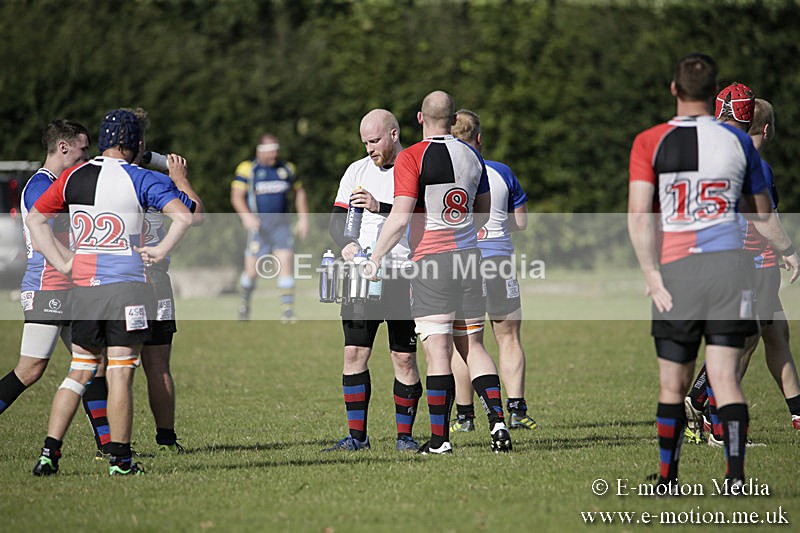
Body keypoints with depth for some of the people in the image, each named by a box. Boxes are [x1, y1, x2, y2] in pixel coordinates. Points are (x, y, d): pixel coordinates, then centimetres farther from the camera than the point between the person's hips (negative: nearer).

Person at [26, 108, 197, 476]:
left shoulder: (72, 177, 9)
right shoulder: (141, 179, -6)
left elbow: (35, 218, 16)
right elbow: (185, 216, -17)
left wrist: (62, 263, 12)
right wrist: (161, 250, -6)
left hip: (83, 289, 5)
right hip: (125, 286, -5)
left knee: (79, 372, 13)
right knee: (120, 374, -1)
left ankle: (50, 450, 6)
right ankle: (120, 459, 1)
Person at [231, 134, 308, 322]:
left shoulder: (286, 169, 10)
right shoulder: (247, 169, -3)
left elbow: (299, 192, 21)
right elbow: (236, 196, -7)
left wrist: (303, 218, 11)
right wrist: (246, 216, -24)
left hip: (280, 223, 3)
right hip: (258, 224, -3)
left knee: (285, 263, -12)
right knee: (251, 270, -3)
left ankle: (288, 310, -12)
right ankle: (245, 304, 24)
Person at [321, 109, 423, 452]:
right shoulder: (357, 171, 14)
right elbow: (337, 217, 13)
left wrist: (379, 207, -23)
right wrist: (346, 244, -7)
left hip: (403, 277, -4)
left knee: (404, 358, -2)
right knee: (354, 353, -1)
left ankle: (404, 435, 7)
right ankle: (357, 436, 5)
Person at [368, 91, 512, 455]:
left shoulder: (411, 158, -9)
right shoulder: (472, 156, 10)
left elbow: (400, 218, -16)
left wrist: (375, 259, -7)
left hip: (430, 261, -5)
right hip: (469, 257, 5)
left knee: (438, 351, -4)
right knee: (472, 346, 13)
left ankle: (440, 439, -4)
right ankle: (497, 420, 0)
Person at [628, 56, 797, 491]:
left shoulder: (650, 143, 0)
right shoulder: (738, 142, 5)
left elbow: (638, 216, -9)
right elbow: (762, 214, 14)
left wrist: (653, 278, -7)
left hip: (677, 270, -1)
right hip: (731, 262, 1)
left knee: (673, 385, 10)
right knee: (724, 377, -1)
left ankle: (667, 480, 18)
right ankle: (735, 475, -14)